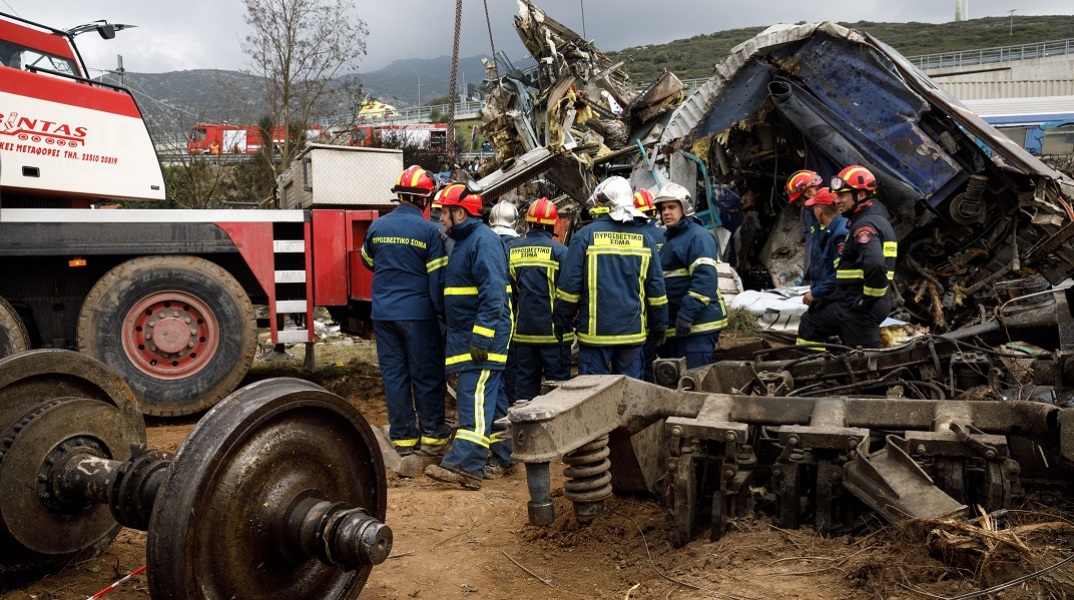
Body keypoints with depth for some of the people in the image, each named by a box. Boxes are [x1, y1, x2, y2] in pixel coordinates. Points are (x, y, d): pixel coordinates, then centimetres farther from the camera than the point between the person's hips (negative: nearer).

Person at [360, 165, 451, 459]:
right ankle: (431, 435, 12)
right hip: (418, 314, -4)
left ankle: (403, 437, 15)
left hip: (383, 314, 4)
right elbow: (438, 278, -9)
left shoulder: (376, 227, 3)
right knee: (426, 375, 7)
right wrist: (442, 314, -1)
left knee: (394, 374, 10)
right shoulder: (429, 231, -10)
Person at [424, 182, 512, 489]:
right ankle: (502, 452, 25)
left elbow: (493, 294, -23)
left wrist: (481, 338, -26)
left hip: (483, 334, -10)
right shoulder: (465, 241, 18)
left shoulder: (484, 240, -15)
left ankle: (465, 466, -15)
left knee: (475, 398, -13)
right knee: (490, 394, 15)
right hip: (467, 334, 10)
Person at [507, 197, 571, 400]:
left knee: (525, 382, 12)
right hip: (552, 330, -4)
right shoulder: (559, 251, -10)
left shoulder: (511, 250, 2)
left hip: (522, 330, 4)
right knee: (558, 382, 4)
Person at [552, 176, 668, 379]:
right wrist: (658, 327, 16)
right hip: (632, 332, 3)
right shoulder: (645, 239, 4)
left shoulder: (586, 236, -6)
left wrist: (561, 321, 5)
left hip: (595, 331, -3)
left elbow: (569, 285, -7)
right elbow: (656, 288, 7)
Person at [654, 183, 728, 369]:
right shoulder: (670, 239, 21)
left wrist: (687, 313, -27)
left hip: (697, 325, -10)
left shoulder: (698, 237, -11)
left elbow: (705, 278, -23)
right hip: (674, 326, 10)